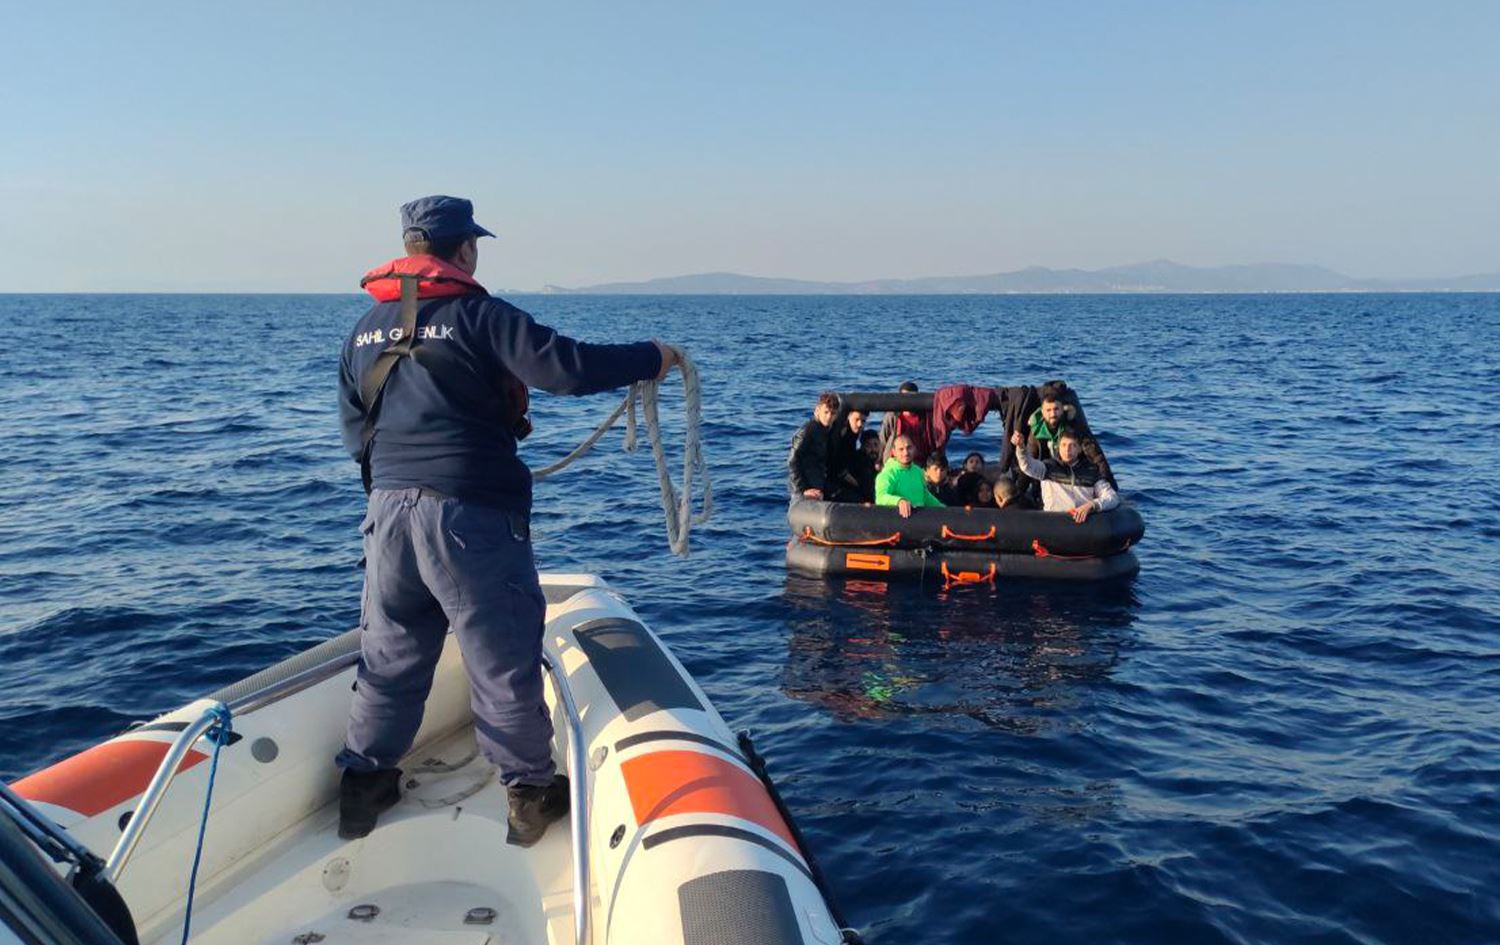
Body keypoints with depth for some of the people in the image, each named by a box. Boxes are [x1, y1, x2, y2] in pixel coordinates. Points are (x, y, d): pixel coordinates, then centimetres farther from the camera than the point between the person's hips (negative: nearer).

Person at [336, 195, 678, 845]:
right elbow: (565, 366, -15)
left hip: (388, 508, 6)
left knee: (389, 656, 18)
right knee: (503, 658, 6)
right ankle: (530, 791, 17)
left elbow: (352, 426, 18)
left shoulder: (366, 328, 13)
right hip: (472, 512, -6)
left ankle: (363, 785, 27)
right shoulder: (477, 314, -8)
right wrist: (650, 357, -3)